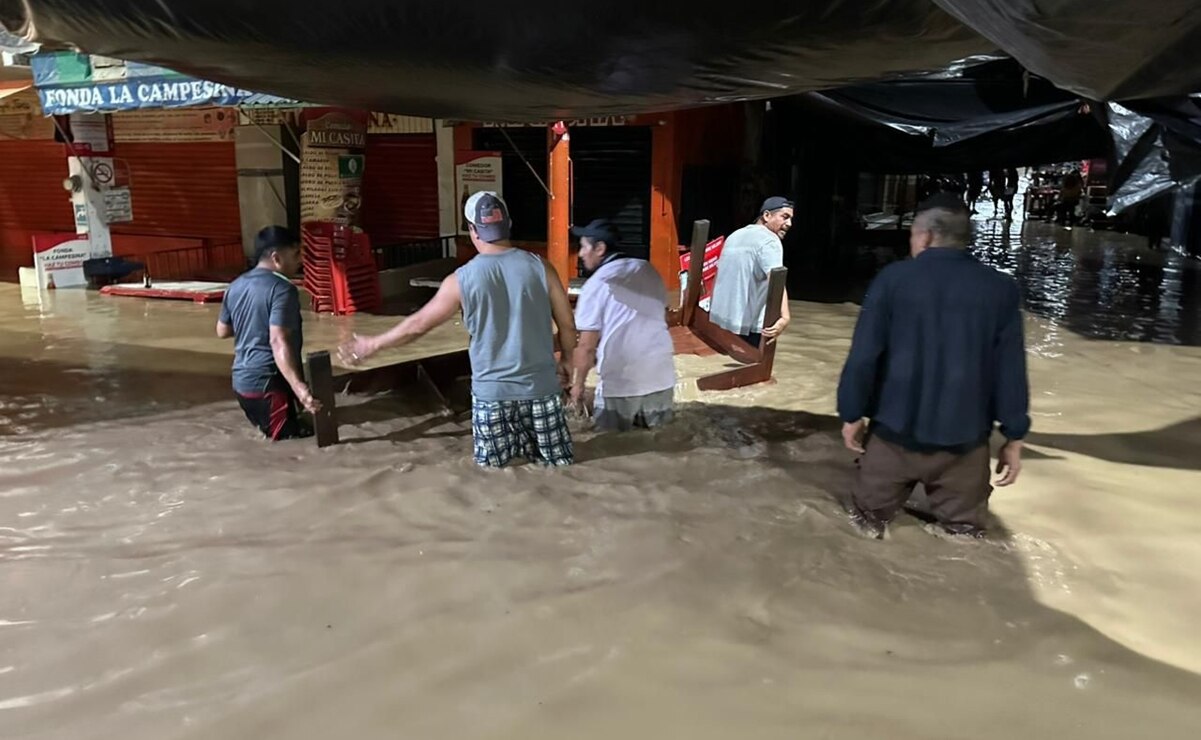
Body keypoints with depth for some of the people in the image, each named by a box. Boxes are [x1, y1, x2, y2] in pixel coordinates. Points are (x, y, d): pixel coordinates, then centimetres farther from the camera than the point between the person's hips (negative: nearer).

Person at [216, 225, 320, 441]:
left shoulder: (236, 286, 8)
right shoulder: (282, 289, -16)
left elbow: (222, 331, 19)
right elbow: (278, 342, -27)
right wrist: (298, 386, -35)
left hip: (241, 379, 8)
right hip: (269, 381, -8)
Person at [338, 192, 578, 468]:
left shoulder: (462, 279, -6)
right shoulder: (539, 267, -5)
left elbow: (419, 324, 4)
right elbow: (567, 324, -1)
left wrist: (372, 344, 19)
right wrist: (566, 360, 20)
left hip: (492, 392, -1)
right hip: (541, 388, 1)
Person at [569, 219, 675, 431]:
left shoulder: (597, 284, -8)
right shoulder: (648, 269, 8)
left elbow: (587, 345, -8)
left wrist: (578, 383, 4)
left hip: (621, 381, -5)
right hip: (661, 374, 6)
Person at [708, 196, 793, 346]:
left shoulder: (736, 235, 17)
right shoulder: (769, 240, -10)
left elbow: (717, 276, 25)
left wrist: (710, 308, 35)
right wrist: (785, 317, -38)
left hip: (720, 320, 8)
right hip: (748, 325, -8)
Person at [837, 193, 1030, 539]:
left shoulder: (893, 278, -6)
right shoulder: (1000, 289, -2)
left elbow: (864, 356, -7)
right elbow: (1010, 371, -3)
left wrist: (852, 414, 3)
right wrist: (1014, 437, 5)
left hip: (895, 430, 0)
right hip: (964, 439, 0)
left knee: (867, 520, 18)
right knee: (963, 533, 14)